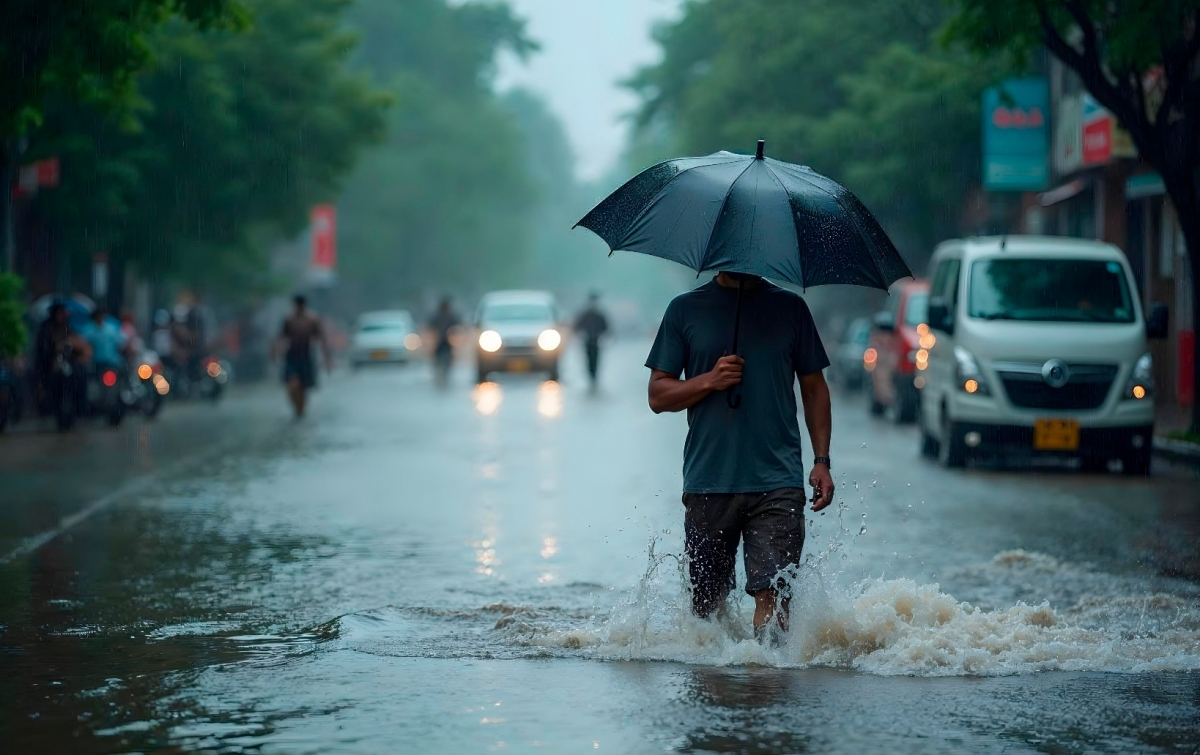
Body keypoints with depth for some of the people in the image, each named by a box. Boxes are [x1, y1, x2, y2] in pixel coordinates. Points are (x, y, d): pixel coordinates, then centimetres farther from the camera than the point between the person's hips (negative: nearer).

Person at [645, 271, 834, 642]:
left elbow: (814, 388, 14)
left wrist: (821, 462, 4)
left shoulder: (790, 308, 9)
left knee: (773, 592, -15)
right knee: (706, 604, 9)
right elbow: (658, 395, 7)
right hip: (708, 482, 1)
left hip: (777, 481, -1)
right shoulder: (685, 309, 7)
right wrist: (709, 381, -12)